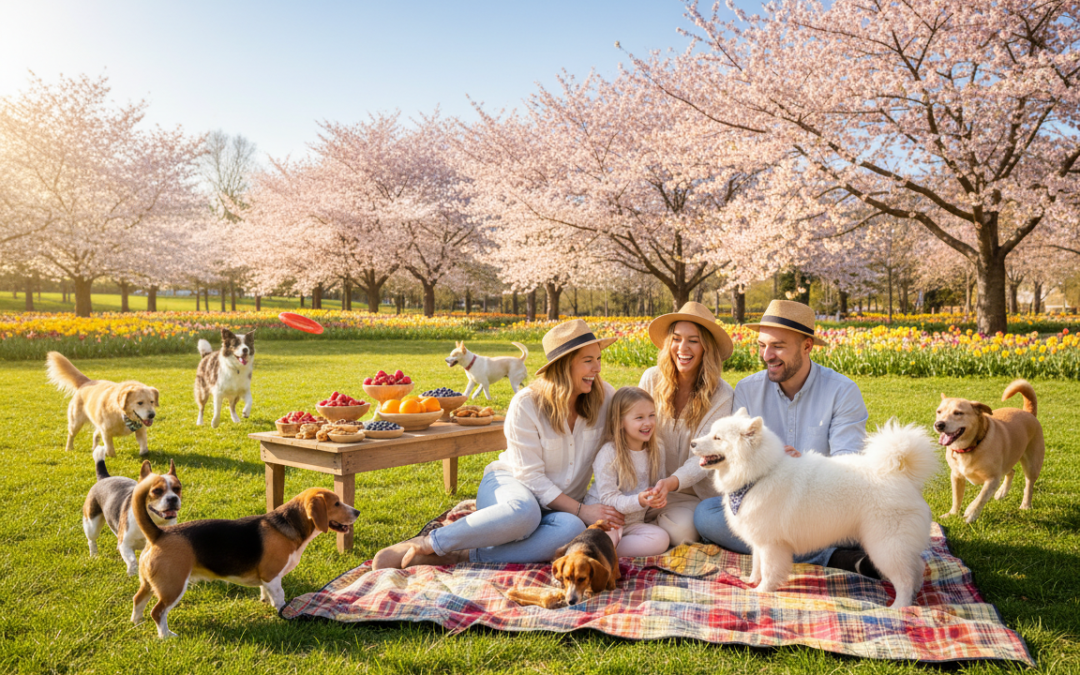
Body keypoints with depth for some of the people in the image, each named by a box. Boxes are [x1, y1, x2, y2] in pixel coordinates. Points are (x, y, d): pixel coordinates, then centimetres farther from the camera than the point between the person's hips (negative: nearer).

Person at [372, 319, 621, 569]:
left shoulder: (604, 396, -5)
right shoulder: (526, 404, -16)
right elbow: (531, 476, -15)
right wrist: (580, 510, -21)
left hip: (559, 504, 4)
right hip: (510, 483, -4)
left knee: (573, 529, -36)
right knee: (523, 512, -43)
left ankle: (460, 556, -31)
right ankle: (427, 544, -26)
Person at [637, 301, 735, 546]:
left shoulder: (721, 396, -9)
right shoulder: (651, 379, -2)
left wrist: (673, 482, -35)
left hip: (692, 494, -2)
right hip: (647, 486, 2)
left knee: (679, 530, -31)